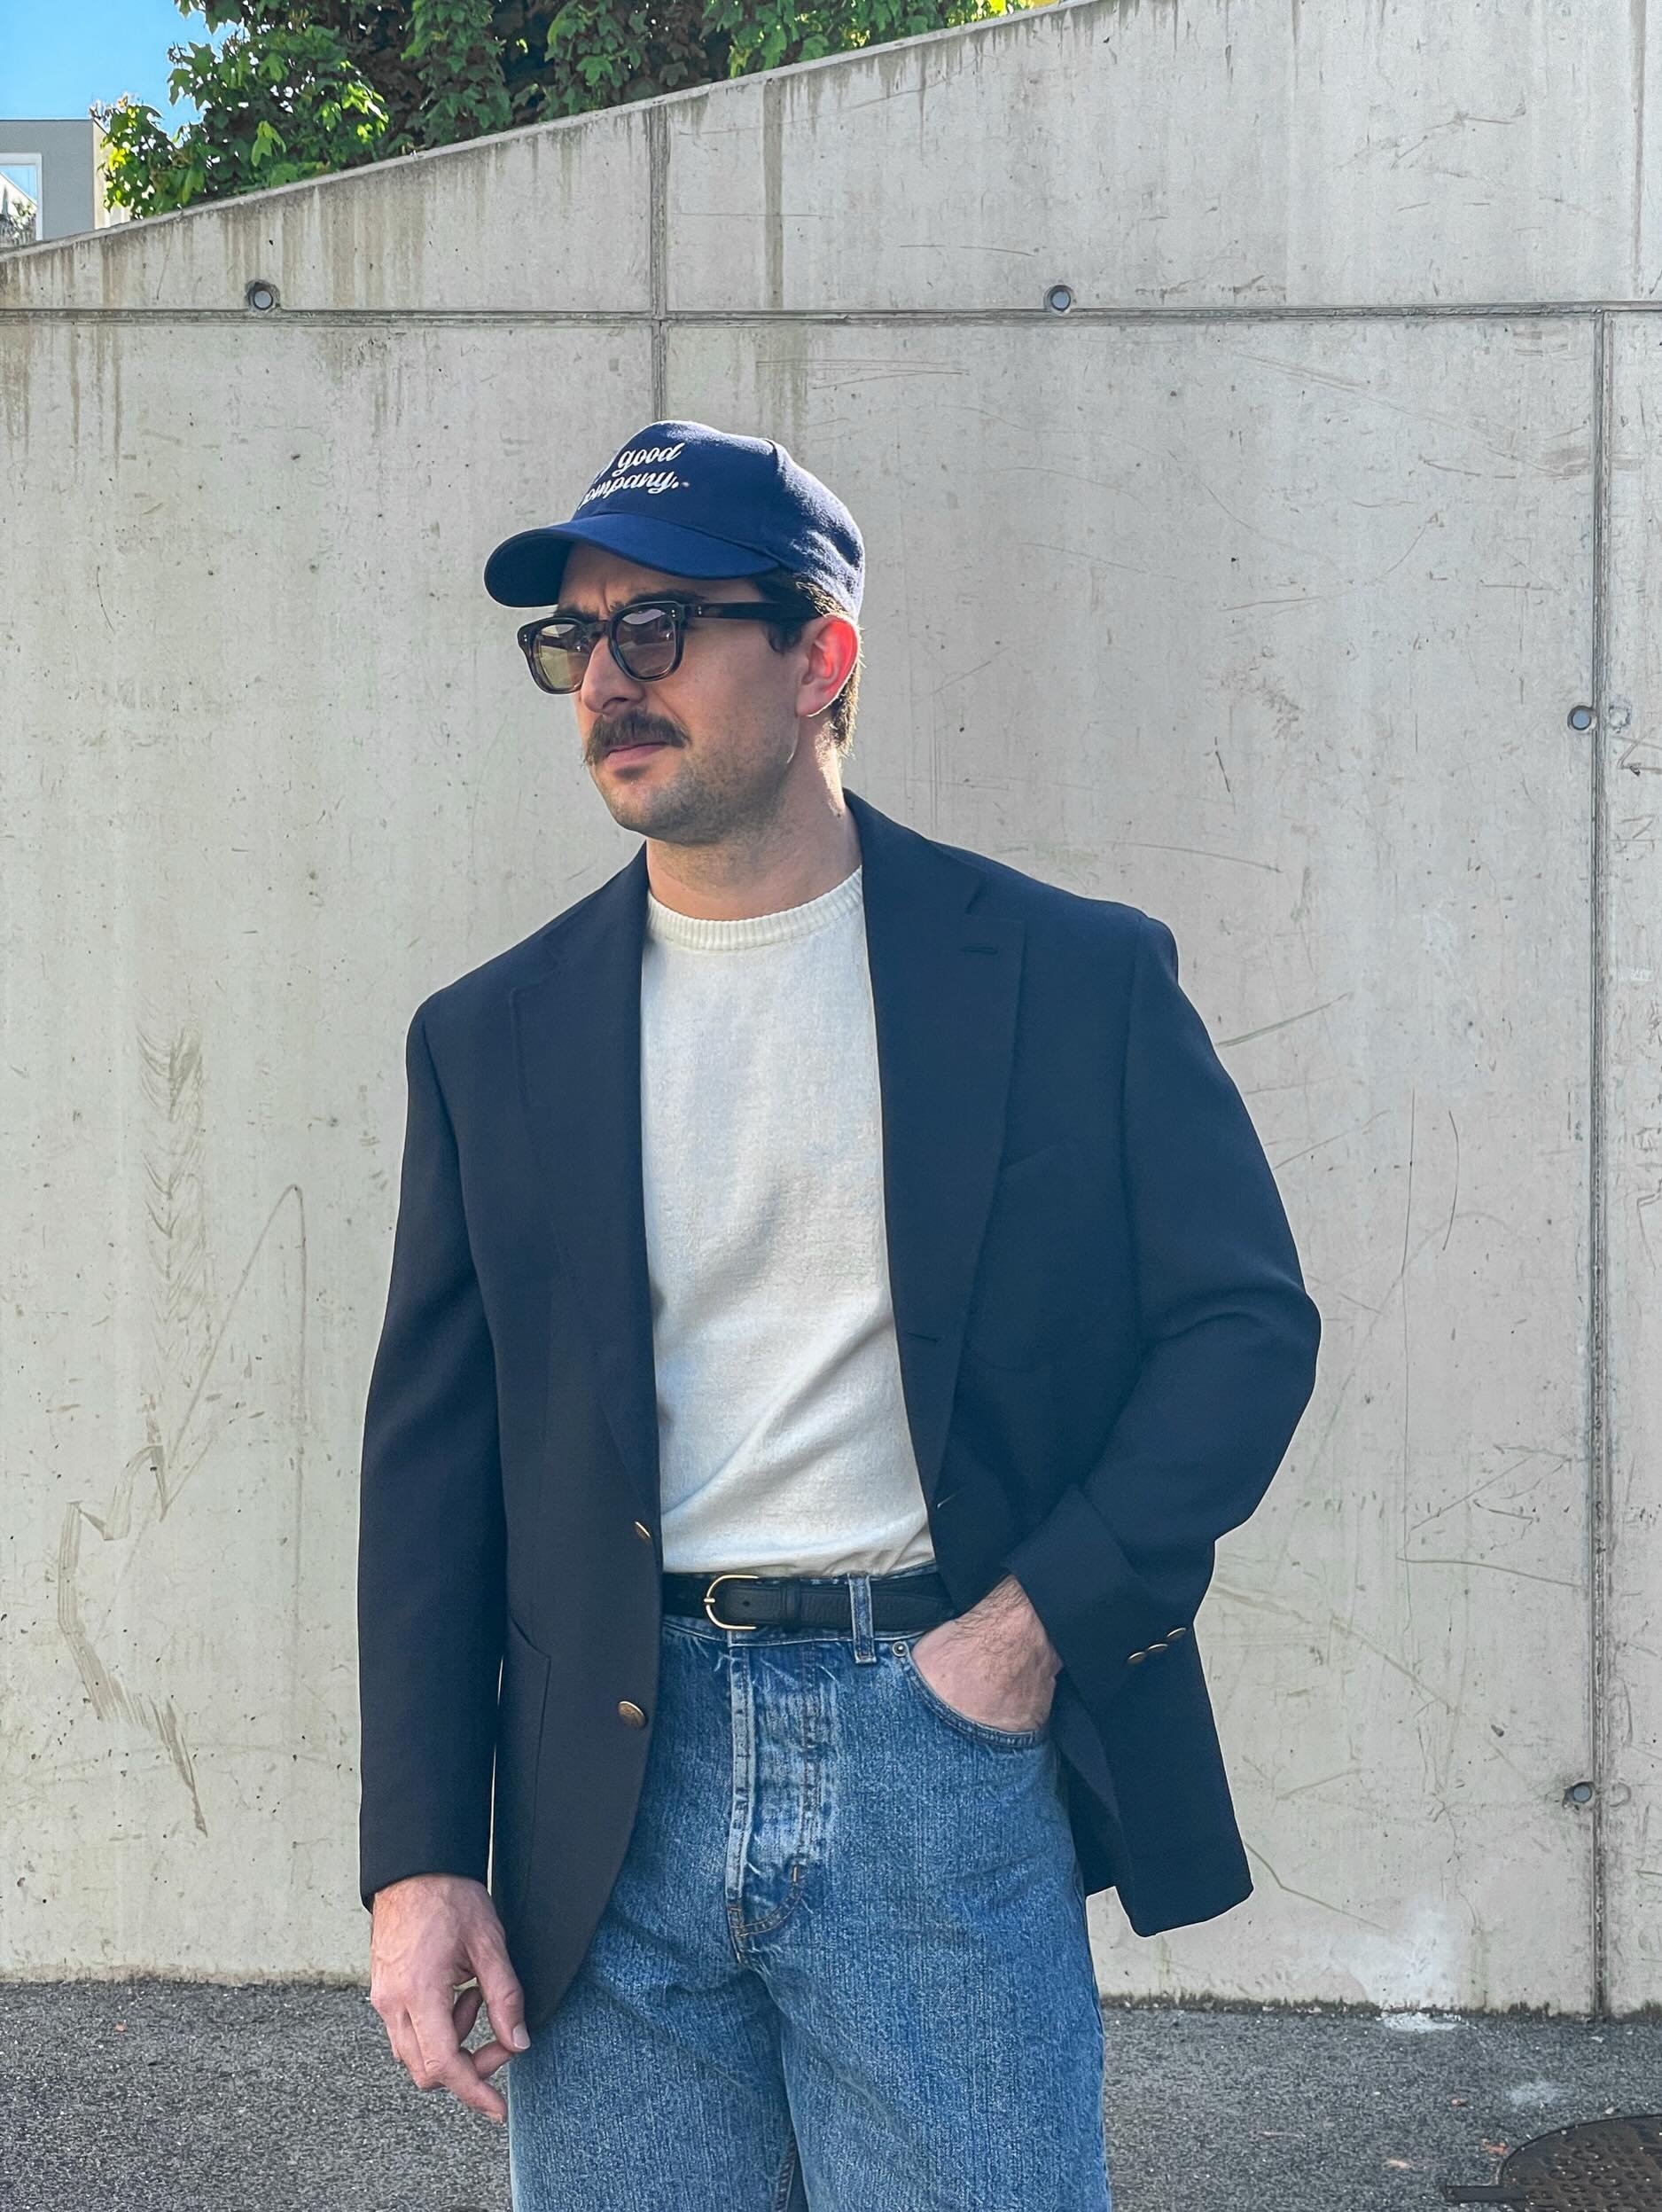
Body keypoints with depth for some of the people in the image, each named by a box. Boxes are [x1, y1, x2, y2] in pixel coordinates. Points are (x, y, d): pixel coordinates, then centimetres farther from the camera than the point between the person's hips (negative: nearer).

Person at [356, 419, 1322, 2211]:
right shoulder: (495, 1038, 7)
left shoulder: (1074, 976, 1)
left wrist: (1043, 1620, -9)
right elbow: (433, 1460, 6)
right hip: (609, 1779, 2)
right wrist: (418, 1859, 0)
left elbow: (1251, 1321, 2)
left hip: (947, 1746, -2)